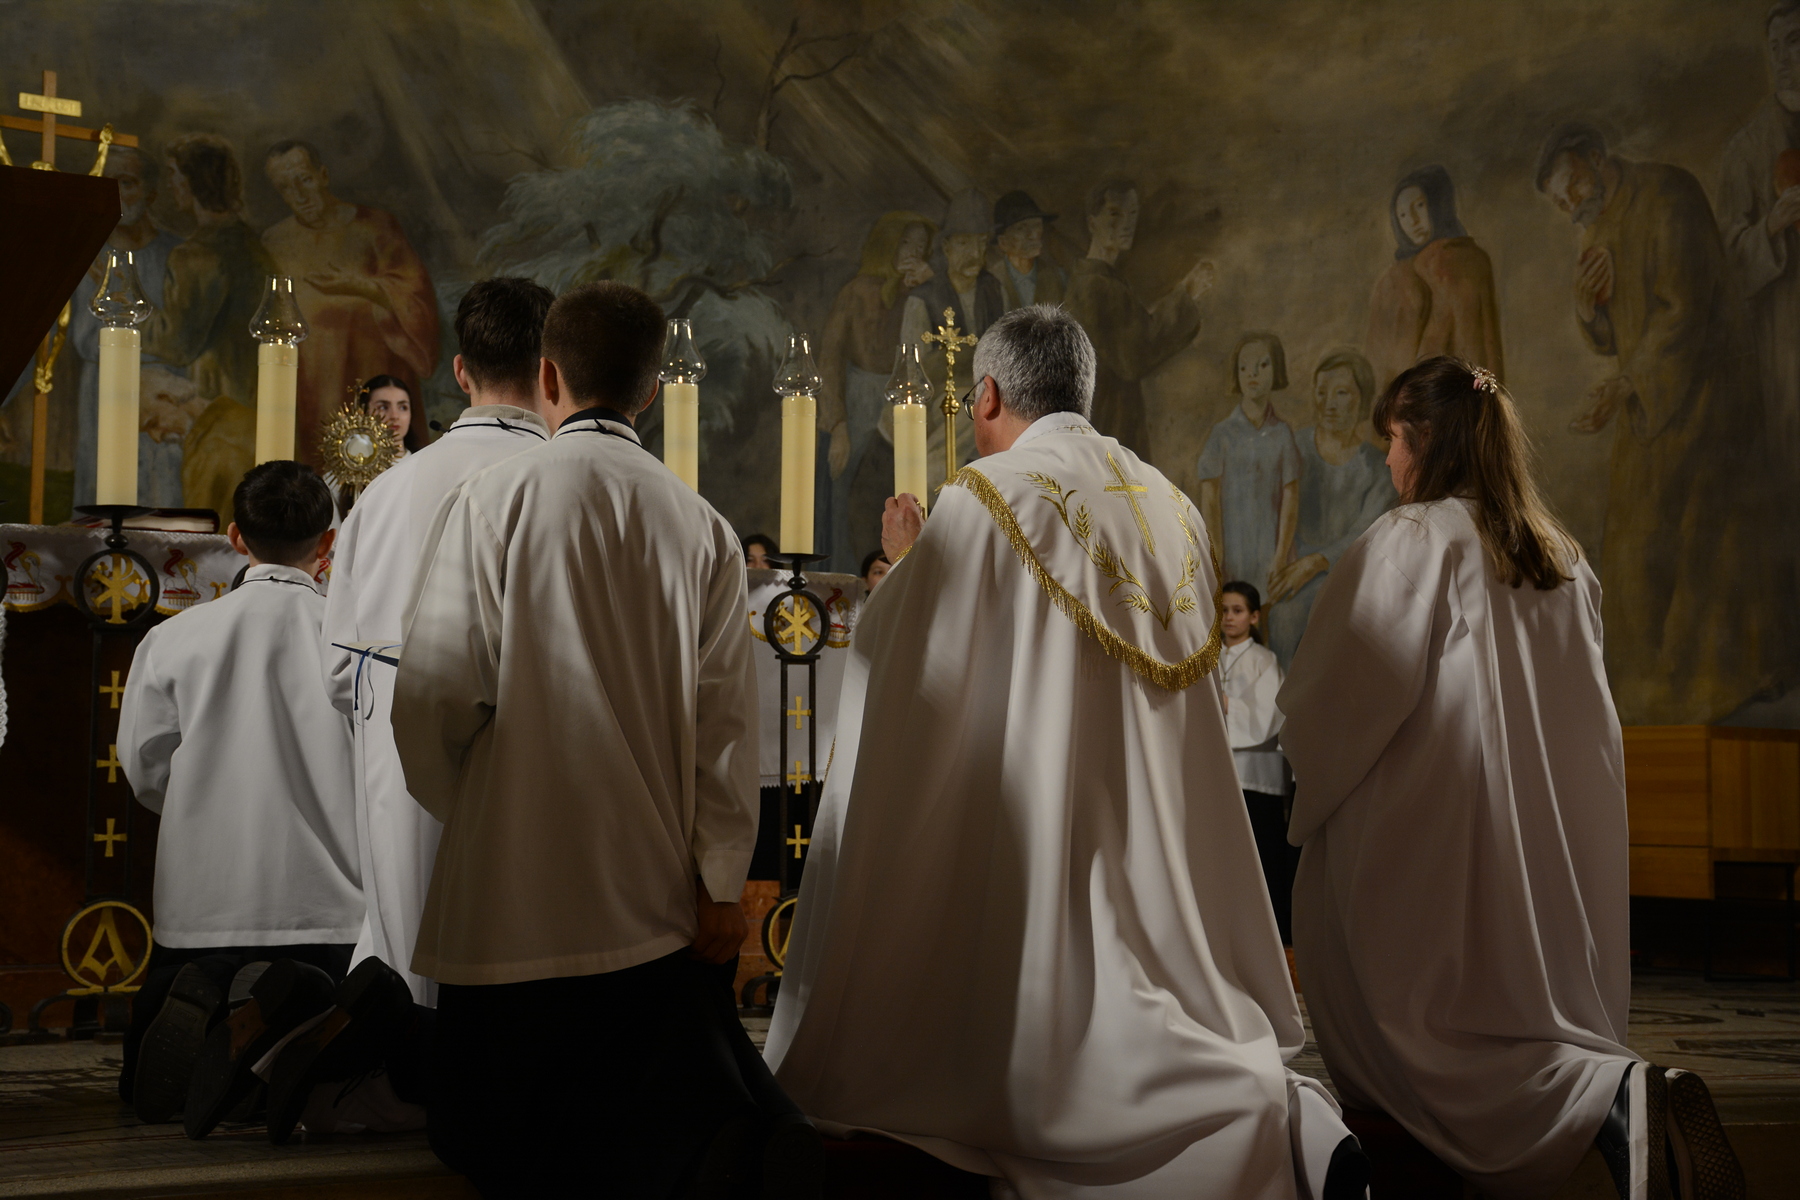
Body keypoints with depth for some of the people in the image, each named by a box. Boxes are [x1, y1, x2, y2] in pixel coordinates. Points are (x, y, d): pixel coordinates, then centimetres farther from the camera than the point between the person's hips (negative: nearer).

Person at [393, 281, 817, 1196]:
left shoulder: (489, 502, -6)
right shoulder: (702, 528, 2)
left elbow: (432, 695, -8)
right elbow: (726, 717, -1)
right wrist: (722, 881, 4)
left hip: (512, 889, -3)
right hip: (660, 894, 3)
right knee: (666, 1110, 14)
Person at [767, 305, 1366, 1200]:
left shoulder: (987, 500, -9)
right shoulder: (1169, 506, 10)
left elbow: (911, 670, -7)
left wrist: (905, 566, 12)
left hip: (1031, 830, -6)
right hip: (1156, 843, 7)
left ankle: (1261, 1111, -16)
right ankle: (1286, 1117, -7)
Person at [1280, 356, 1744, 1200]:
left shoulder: (1414, 539, -11)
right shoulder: (1561, 555, 11)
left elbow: (1349, 696, -13)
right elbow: (1583, 707, 18)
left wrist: (1311, 787, 5)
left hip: (1439, 834, -7)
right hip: (1558, 839, 7)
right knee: (1527, 1009, 14)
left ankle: (1614, 1099, -21)